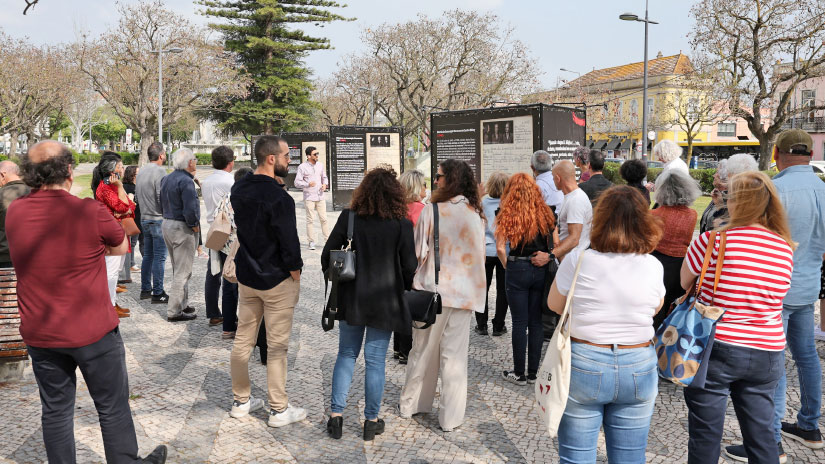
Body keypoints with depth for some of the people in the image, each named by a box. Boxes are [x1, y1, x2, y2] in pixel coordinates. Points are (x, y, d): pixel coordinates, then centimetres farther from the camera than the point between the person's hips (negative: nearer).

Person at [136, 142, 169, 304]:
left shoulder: (141, 171, 11)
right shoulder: (159, 171, -15)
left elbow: (136, 197, 17)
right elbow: (162, 197, -21)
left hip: (144, 219, 8)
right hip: (158, 219, -8)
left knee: (148, 255, 15)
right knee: (159, 257, -3)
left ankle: (145, 289, 22)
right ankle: (157, 293, 0)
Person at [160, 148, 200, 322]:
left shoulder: (166, 179, 11)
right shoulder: (186, 181, -18)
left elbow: (163, 203, 18)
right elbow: (190, 209, -25)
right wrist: (195, 225, -13)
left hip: (166, 224, 10)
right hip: (182, 228, -10)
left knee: (178, 270, 19)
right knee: (183, 272, -3)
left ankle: (183, 304, 29)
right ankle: (174, 311, 1)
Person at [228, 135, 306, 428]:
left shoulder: (239, 189, 2)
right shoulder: (278, 197, -22)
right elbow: (289, 242, -20)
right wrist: (295, 273, -8)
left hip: (246, 275, 7)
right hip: (277, 280, -7)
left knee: (243, 340, 15)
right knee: (277, 346, 3)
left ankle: (241, 401, 28)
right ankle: (279, 410, 14)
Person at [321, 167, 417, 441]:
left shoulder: (348, 218, -6)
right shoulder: (402, 225, -10)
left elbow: (327, 255, -3)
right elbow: (409, 267, -6)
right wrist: (404, 288, 13)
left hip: (350, 298, 2)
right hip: (385, 302, -2)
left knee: (346, 354, 16)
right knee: (375, 360, 8)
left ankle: (336, 415, 18)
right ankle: (371, 421, 19)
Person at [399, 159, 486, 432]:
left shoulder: (431, 211, -10)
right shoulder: (476, 215, -3)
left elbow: (418, 253, -6)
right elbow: (479, 255, 4)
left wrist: (414, 285, 8)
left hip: (432, 289, -1)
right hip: (463, 292, 1)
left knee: (423, 350, 14)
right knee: (454, 354, 7)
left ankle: (412, 404, 29)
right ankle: (450, 417, 14)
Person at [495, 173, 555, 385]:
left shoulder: (508, 215, -6)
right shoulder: (545, 213, 3)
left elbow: (500, 248, -11)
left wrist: (507, 265, 3)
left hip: (517, 270, -3)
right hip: (541, 271, 3)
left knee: (520, 322, 4)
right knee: (536, 322, 10)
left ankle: (519, 374, 12)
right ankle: (533, 373, 18)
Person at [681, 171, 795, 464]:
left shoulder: (712, 242, -15)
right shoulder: (785, 249, -1)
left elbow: (685, 283, -1)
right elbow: (770, 295, 9)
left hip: (715, 350, -4)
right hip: (766, 354, 4)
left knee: (705, 437, 9)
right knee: (761, 436, 16)